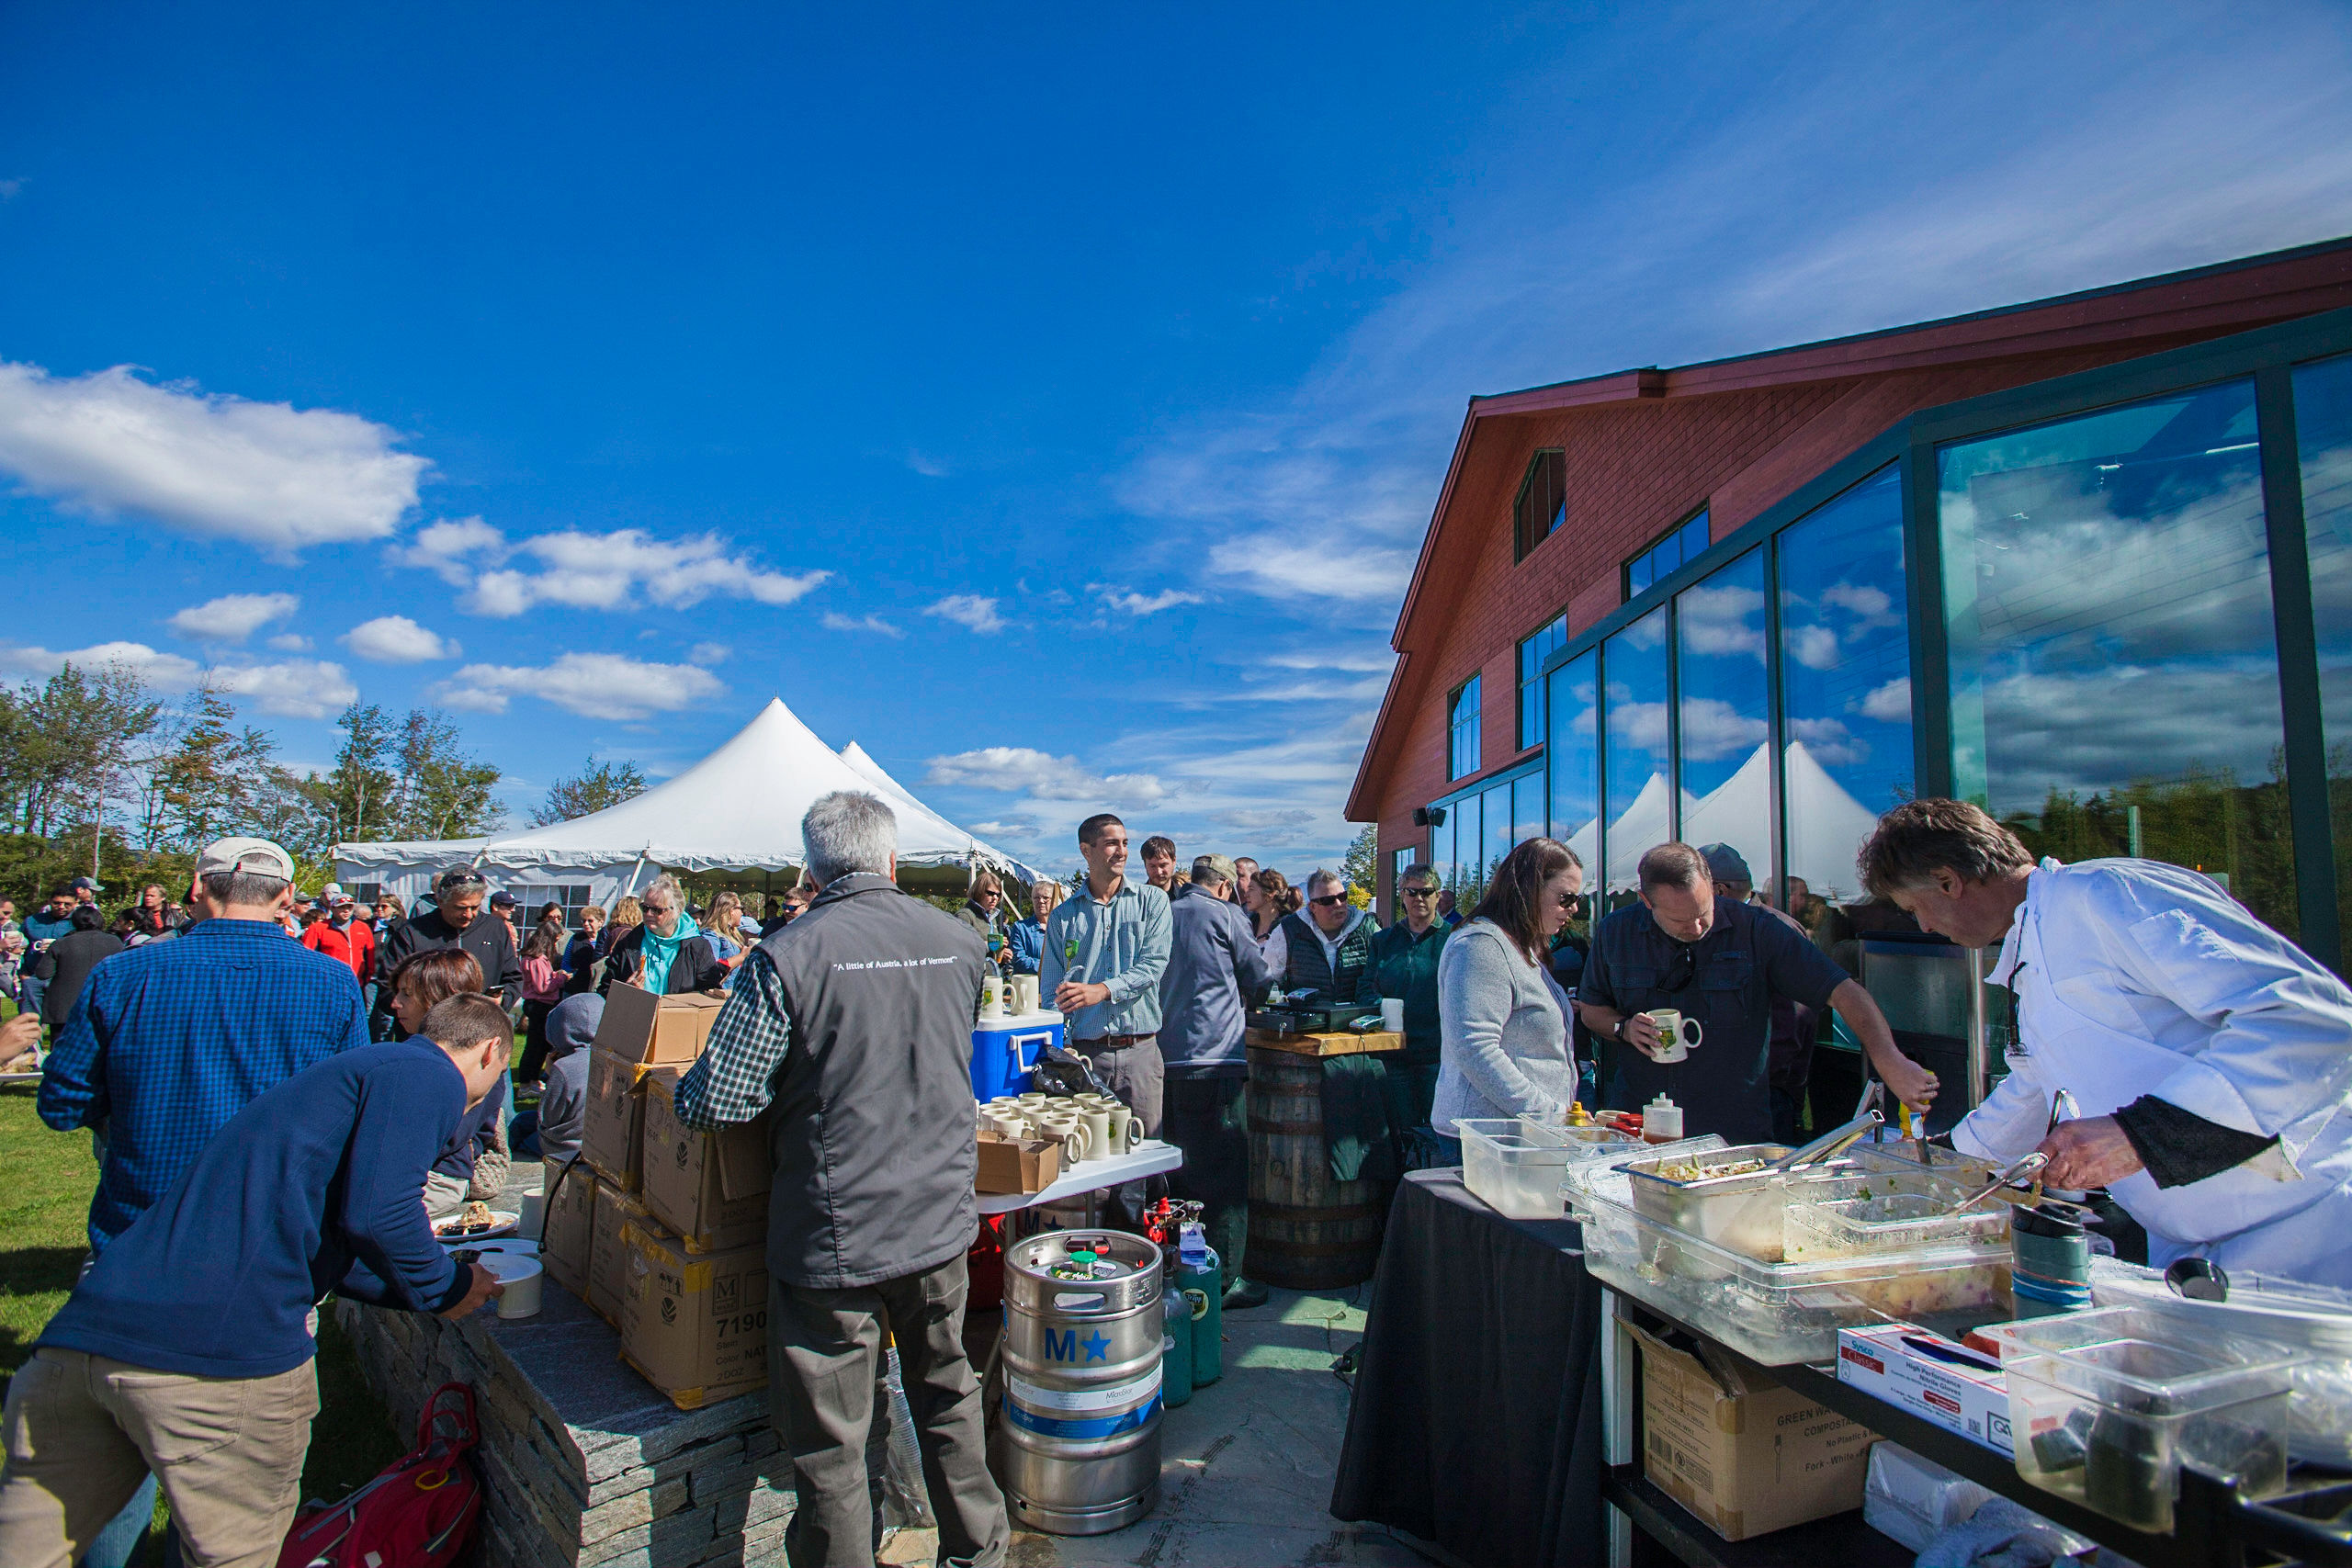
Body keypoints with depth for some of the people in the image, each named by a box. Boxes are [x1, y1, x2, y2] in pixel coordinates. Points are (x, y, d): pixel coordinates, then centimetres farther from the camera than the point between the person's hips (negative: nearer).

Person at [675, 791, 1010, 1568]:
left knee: (829, 1443, 13)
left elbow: (714, 1102, -17)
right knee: (948, 1389, 25)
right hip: (941, 1221, 5)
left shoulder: (786, 956, -17)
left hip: (834, 1236, -4)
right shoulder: (961, 943, -3)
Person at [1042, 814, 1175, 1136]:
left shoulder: (1152, 901, 6)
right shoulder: (1063, 916, 9)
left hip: (1141, 1050, -1)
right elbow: (1052, 992, 9)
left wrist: (1102, 990, -21)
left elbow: (1155, 963, -7)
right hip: (1085, 1052, 1)